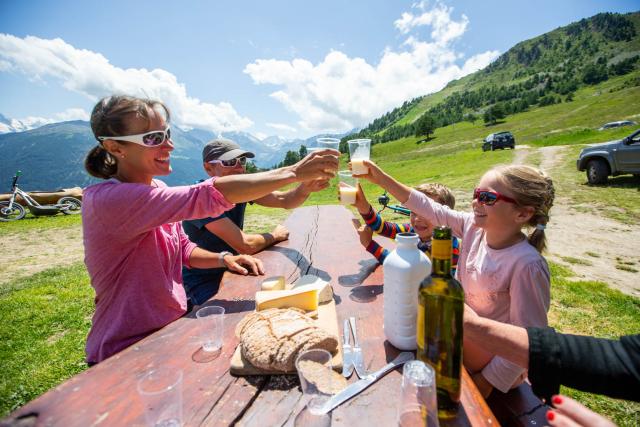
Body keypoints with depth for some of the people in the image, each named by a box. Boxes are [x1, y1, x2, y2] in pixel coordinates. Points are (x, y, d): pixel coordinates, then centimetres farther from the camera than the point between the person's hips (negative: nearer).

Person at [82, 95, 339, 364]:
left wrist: (223, 259, -9)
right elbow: (207, 196, -34)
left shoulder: (157, 190, 2)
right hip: (126, 353, -6)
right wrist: (295, 172, -34)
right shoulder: (106, 200, -24)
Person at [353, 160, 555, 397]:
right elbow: (429, 209, -11)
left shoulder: (527, 265, -31)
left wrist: (486, 383, -19)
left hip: (497, 366, -5)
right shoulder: (473, 227, -14)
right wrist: (381, 178, -14)